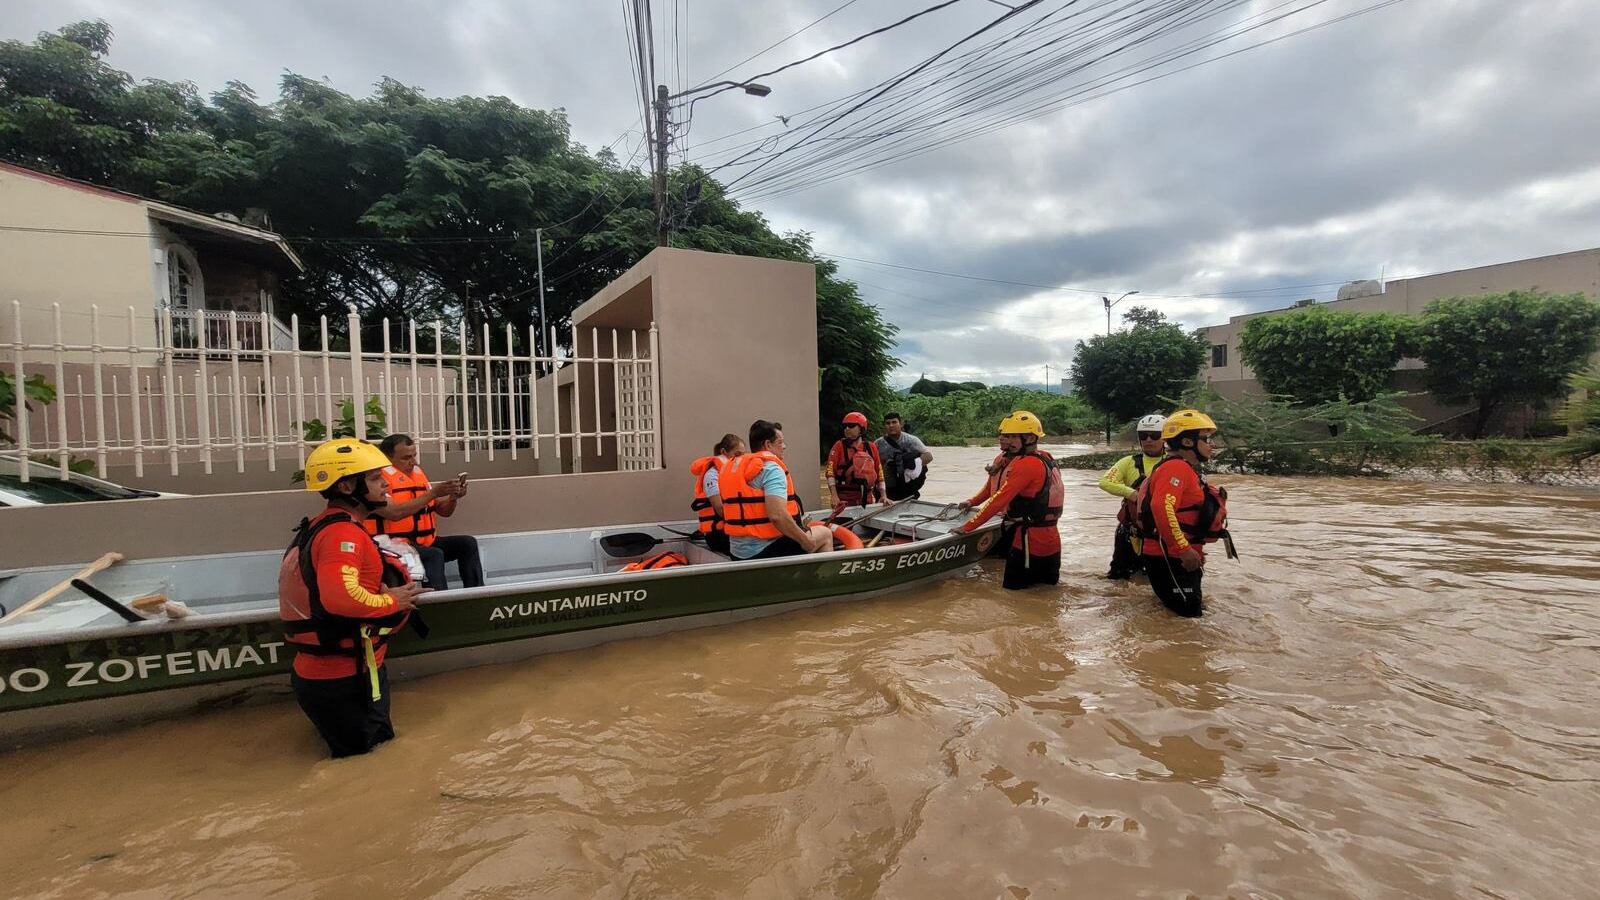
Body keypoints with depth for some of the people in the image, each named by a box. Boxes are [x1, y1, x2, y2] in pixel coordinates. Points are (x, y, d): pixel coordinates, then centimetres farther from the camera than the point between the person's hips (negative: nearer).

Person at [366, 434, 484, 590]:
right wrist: (433, 493, -22)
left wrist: (453, 497, -7)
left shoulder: (418, 472, 13)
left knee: (467, 543, -7)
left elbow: (444, 511, 16)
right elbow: (393, 513, -24)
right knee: (435, 555, -30)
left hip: (424, 542, 7)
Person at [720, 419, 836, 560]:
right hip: (767, 551, -8)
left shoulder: (730, 468, 11)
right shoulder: (771, 467, -14)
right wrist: (804, 540, -13)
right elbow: (777, 516, -26)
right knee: (825, 533, 10)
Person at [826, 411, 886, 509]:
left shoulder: (871, 447, 8)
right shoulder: (839, 446, -1)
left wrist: (883, 496, 7)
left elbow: (879, 472, 12)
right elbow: (830, 471, -7)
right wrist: (835, 497, -15)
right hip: (845, 499, -3)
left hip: (867, 497, 3)